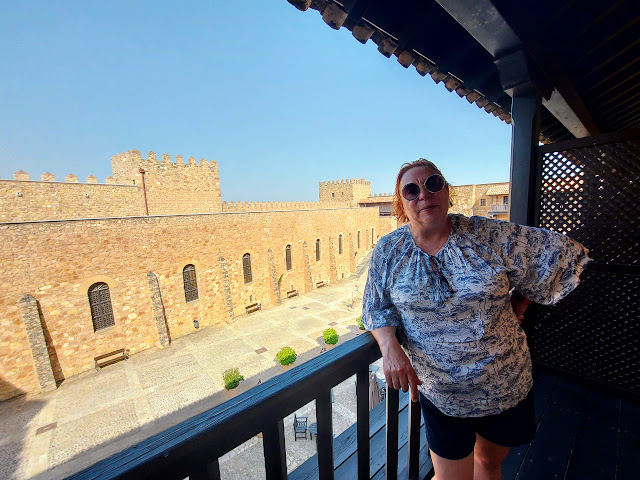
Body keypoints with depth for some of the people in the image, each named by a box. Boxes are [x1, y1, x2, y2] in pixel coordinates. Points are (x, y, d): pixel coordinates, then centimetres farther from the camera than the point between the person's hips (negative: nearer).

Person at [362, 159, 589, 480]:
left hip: (506, 383, 2)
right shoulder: (388, 251, -10)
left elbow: (566, 254, 0)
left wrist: (519, 303, -4)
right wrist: (390, 346, -21)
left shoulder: (490, 236, -12)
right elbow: (376, 308, -3)